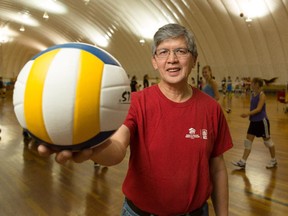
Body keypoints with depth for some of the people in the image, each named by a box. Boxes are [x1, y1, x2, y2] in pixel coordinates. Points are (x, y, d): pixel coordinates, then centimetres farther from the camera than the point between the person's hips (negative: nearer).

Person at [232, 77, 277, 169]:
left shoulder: (262, 95, -16)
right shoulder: (253, 94, 6)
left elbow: (258, 109, -24)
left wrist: (248, 114, -34)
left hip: (262, 121, -7)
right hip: (254, 121, 8)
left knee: (267, 140, 8)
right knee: (248, 140, 3)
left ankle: (273, 160, 29)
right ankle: (242, 162, 5)